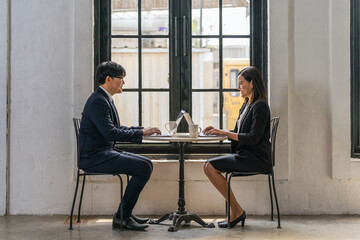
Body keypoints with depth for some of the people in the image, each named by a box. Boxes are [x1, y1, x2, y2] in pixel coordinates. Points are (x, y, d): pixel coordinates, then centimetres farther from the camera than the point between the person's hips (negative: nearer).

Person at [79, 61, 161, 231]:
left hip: (104, 153, 11)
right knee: (144, 168, -18)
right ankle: (122, 217, -9)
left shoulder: (106, 99, 16)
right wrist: (141, 133, -19)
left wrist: (143, 129, 8)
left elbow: (118, 128, 22)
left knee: (146, 164, 10)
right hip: (94, 157, -11)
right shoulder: (98, 101, -17)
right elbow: (111, 133, -26)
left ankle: (125, 213, 13)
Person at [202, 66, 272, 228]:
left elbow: (253, 138, -20)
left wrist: (225, 133, -18)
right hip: (244, 155, 10)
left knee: (211, 166, -18)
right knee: (208, 166, -3)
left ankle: (236, 211, -9)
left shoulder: (260, 106, -11)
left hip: (256, 158, -10)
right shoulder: (247, 105, 18)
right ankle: (234, 212, -4)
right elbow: (238, 133, 21)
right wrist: (218, 131, 5)